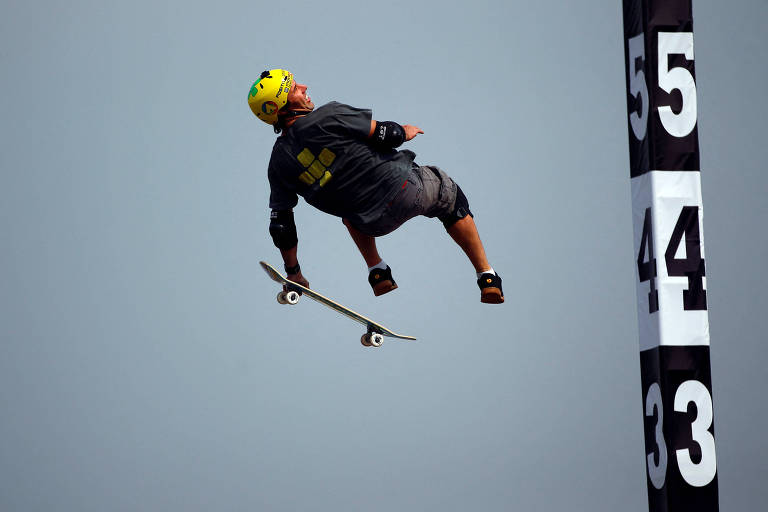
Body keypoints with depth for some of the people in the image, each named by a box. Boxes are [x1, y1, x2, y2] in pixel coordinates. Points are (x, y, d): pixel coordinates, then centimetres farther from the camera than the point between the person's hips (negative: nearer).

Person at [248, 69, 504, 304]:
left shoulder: (279, 164, -4)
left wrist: (293, 273, 15)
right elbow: (387, 134, -13)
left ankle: (377, 271, 25)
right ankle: (488, 278, 25)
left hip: (377, 223, 4)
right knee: (452, 199, 28)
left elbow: (281, 225, 2)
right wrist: (404, 131, 11)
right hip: (410, 189, -4)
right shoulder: (328, 116, -18)